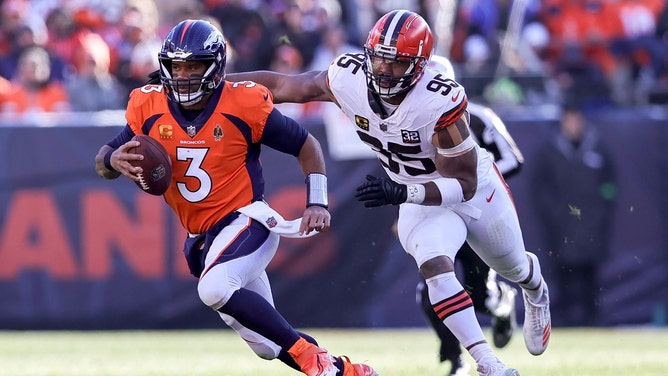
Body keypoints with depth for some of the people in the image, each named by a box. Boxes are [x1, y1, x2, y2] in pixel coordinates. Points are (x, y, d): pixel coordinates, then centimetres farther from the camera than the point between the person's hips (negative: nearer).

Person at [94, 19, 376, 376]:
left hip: (247, 221, -6)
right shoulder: (148, 108, -2)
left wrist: (317, 204, -11)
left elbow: (306, 146, -1)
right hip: (200, 238, 6)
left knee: (214, 289, -35)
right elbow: (102, 164, 4)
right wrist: (115, 160, -20)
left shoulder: (244, 104, -13)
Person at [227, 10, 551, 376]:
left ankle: (535, 291, 63)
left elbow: (463, 184, -35)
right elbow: (282, 86, -12)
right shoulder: (348, 78, -27)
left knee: (513, 268, 24)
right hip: (420, 198, 2)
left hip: (476, 190, -2)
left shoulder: (441, 100, -40)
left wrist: (400, 193, -48)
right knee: (435, 267, -27)